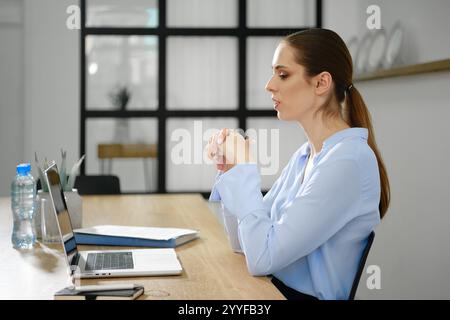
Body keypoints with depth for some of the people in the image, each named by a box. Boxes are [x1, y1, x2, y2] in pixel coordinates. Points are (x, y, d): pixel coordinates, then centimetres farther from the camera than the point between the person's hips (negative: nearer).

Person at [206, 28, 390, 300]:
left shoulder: (348, 160, -21)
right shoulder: (305, 155, 6)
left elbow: (261, 260, -23)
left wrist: (244, 170, -14)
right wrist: (230, 171, -4)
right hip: (277, 287, 7)